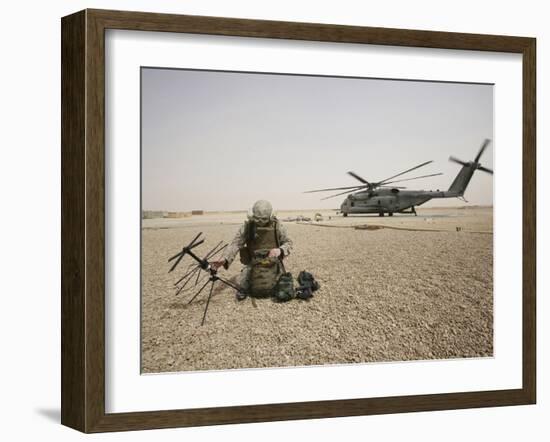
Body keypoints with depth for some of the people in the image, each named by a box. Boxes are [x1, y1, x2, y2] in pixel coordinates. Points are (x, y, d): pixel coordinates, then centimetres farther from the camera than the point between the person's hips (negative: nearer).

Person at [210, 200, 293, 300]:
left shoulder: (277, 225, -9)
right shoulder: (247, 226, -10)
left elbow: (288, 243, -1)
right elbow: (236, 243, -16)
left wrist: (280, 250, -25)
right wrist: (224, 259, -34)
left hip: (273, 263, 0)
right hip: (253, 264, 0)